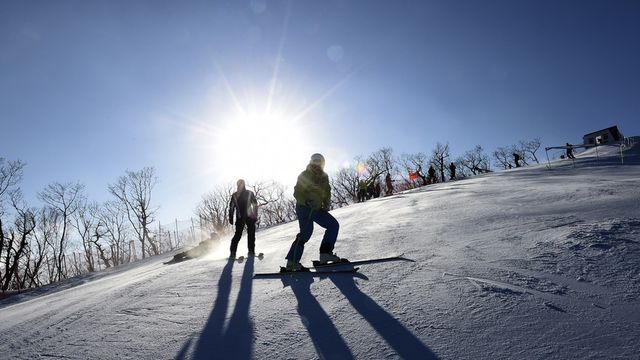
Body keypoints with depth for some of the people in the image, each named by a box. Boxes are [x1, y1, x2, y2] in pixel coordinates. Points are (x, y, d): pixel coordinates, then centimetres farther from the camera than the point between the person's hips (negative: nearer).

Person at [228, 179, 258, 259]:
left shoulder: (249, 193, 7)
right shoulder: (235, 195, 10)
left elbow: (255, 204, 5)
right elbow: (231, 207, 11)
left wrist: (255, 215, -4)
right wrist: (231, 217, 4)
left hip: (249, 216, 0)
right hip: (240, 217, 0)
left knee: (251, 234, -1)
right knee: (238, 235, -8)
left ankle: (251, 251, 8)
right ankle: (232, 252, -3)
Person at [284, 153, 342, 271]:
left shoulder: (324, 177, 10)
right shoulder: (304, 175, -7)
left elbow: (327, 193, 18)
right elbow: (297, 193, -13)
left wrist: (326, 205, 1)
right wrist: (307, 201, -29)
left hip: (317, 209, 7)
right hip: (304, 207, -7)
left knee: (334, 225, -3)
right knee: (306, 232, -19)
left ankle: (325, 253, -3)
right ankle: (292, 262, -14)